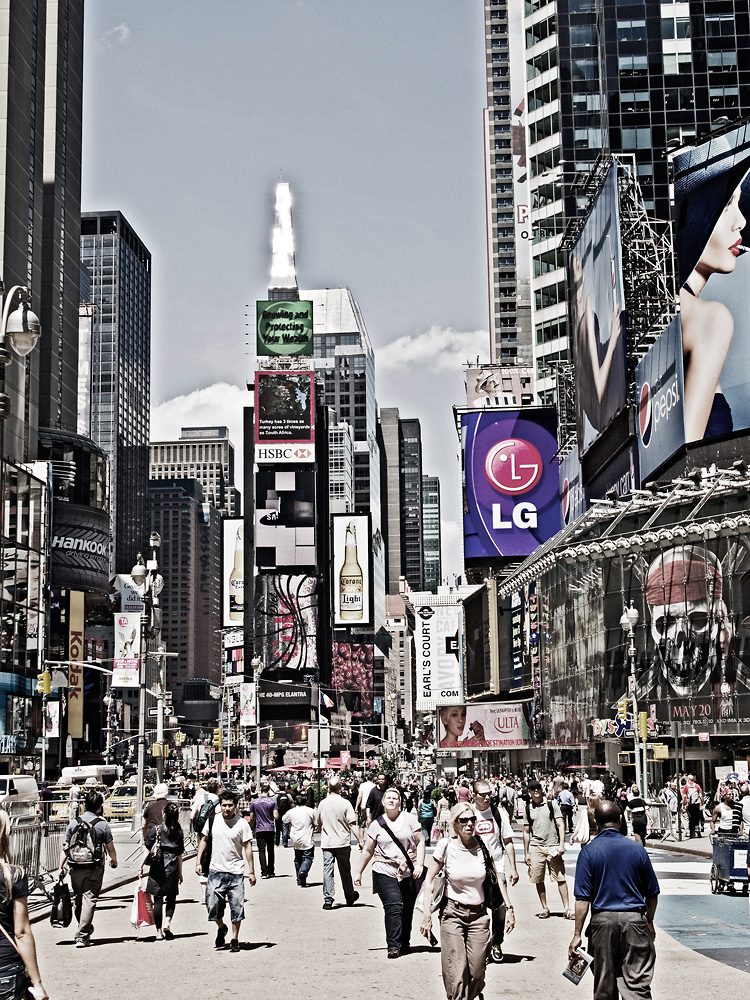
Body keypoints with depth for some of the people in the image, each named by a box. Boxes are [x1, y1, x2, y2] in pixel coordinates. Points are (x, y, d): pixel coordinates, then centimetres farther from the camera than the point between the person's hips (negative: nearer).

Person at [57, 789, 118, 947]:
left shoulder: (73, 823, 3)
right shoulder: (102, 825, -5)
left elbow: (65, 848, 3)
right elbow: (110, 848, 2)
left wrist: (61, 867, 10)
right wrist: (113, 860, 22)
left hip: (75, 868, 3)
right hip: (94, 869, -3)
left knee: (78, 900, 17)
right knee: (89, 900, -2)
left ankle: (85, 929, 32)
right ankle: (82, 936, -8)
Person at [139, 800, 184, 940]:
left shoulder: (156, 829, -4)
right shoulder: (179, 832, 3)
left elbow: (147, 850, -6)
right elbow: (179, 855, 6)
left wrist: (141, 867, 1)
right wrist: (180, 873, 13)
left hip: (157, 868, -2)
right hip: (172, 869, 2)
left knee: (158, 900, 5)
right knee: (171, 898, 15)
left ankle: (159, 931, 7)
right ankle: (167, 922, -6)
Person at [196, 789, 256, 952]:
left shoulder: (242, 824, -6)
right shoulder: (213, 820, 2)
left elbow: (248, 847, -3)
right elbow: (204, 840, 14)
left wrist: (251, 871, -5)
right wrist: (198, 861, 8)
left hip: (236, 872, -2)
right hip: (216, 871, 2)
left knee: (236, 906, -1)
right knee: (212, 905, -1)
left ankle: (235, 939, 15)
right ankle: (221, 928, 29)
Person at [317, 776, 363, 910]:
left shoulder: (322, 804, 2)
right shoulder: (345, 803, -9)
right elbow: (353, 824, -12)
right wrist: (360, 840, -8)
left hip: (327, 843, 2)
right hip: (342, 842, -2)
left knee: (327, 870, 1)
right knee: (345, 870, 11)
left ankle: (328, 900, -7)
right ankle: (350, 897, 26)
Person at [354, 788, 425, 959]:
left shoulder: (409, 819, 5)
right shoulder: (377, 824, 8)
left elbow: (420, 842, 4)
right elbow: (368, 850, 14)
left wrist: (419, 864, -7)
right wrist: (359, 872, 16)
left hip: (409, 873, 1)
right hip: (385, 873, -1)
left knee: (407, 910, 6)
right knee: (393, 907, -15)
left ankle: (404, 944, 21)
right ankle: (393, 946, -16)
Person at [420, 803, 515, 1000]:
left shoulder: (483, 846, -2)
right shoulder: (446, 846, -8)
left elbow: (497, 878, 9)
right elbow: (429, 880, -2)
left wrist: (509, 908, 6)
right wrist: (427, 914, -7)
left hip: (479, 914, 2)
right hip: (452, 913, -2)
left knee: (477, 974, 2)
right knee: (456, 976, -9)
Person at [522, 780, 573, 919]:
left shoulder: (552, 804, 3)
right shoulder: (528, 808, 9)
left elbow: (560, 825, 1)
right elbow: (526, 832, 14)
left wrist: (562, 844, -9)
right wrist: (526, 853, 12)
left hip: (553, 846, -2)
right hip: (536, 847, 2)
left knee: (560, 878, -3)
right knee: (538, 880, 3)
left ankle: (567, 908, 2)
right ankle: (545, 908, 15)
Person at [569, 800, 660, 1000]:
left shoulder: (588, 851, -4)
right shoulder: (637, 849, 1)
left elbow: (582, 898, -8)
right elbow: (652, 893, 8)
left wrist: (577, 934, -4)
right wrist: (649, 922, 24)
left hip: (603, 920, 0)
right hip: (634, 918, 0)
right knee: (638, 982, 1)